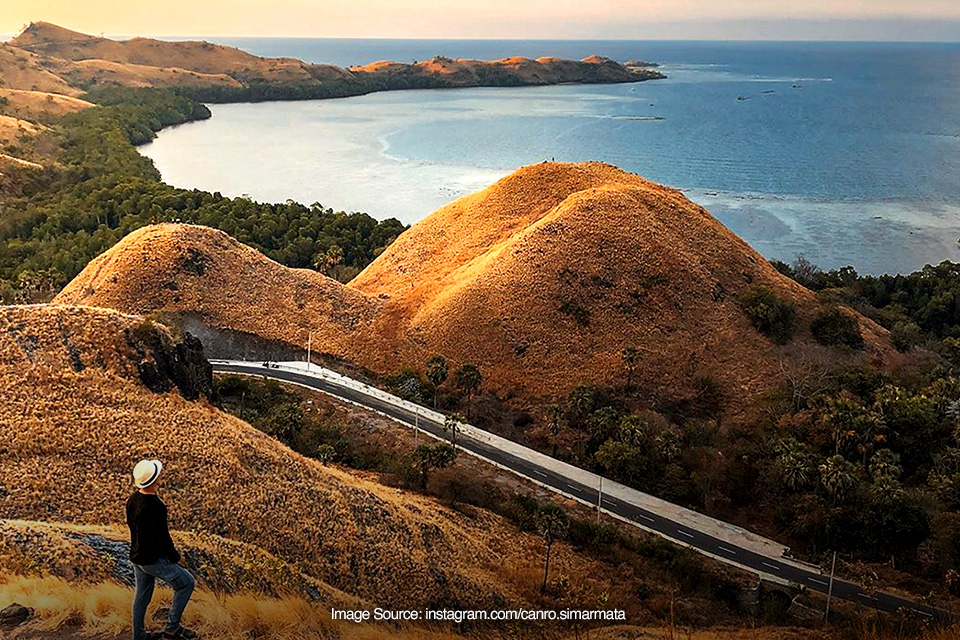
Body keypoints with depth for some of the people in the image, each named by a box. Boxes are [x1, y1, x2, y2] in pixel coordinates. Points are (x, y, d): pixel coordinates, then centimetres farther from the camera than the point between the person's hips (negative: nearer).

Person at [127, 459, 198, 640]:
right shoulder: (155, 506, -28)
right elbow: (162, 537, -23)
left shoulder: (132, 500, -1)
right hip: (153, 559, -9)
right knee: (186, 583, 3)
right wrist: (176, 558, -8)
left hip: (136, 555, 9)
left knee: (142, 595, 21)